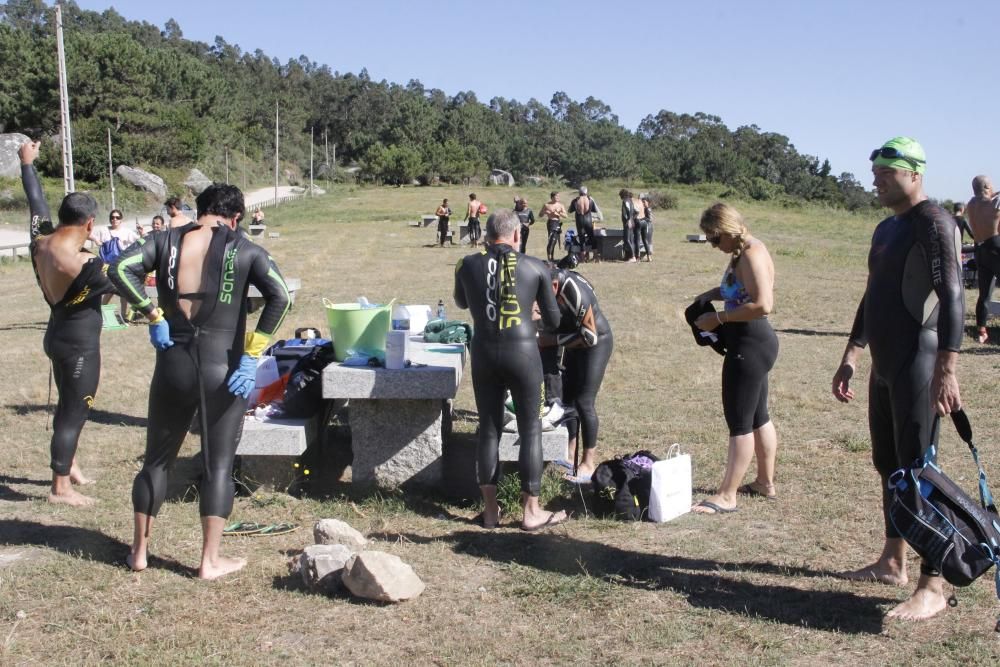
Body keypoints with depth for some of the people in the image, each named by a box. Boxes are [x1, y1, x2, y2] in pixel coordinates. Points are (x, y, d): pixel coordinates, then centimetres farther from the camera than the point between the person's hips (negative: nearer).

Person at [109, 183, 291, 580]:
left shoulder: (167, 240, 3)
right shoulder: (245, 250, -3)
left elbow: (120, 270, -10)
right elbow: (280, 296, -15)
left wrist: (153, 316, -5)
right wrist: (252, 354, -12)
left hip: (173, 366, 3)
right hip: (223, 370, -2)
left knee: (156, 459, 16)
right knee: (218, 465, 6)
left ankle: (139, 551, 25)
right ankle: (210, 561, 9)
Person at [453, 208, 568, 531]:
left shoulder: (468, 265, 1)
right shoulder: (535, 267, -3)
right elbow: (553, 320, 7)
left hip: (484, 353, 2)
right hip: (523, 351, -2)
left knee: (489, 429, 12)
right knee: (530, 429, 9)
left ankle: (490, 510, 19)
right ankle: (531, 511, 14)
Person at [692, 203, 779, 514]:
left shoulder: (752, 254, -20)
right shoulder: (743, 252, 10)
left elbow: (762, 304, -28)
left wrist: (718, 318, -22)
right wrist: (713, 294, 10)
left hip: (750, 345, -11)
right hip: (750, 343, 11)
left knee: (739, 421, -5)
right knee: (757, 416, 19)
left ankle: (726, 496, 2)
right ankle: (765, 482, 31)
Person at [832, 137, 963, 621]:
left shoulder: (934, 223, -11)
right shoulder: (886, 229, 17)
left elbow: (952, 297, -20)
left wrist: (946, 370, -27)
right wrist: (850, 357, 22)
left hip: (917, 367, -9)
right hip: (885, 366, 9)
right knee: (888, 467, 15)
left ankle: (932, 586, -2)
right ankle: (892, 561, 28)